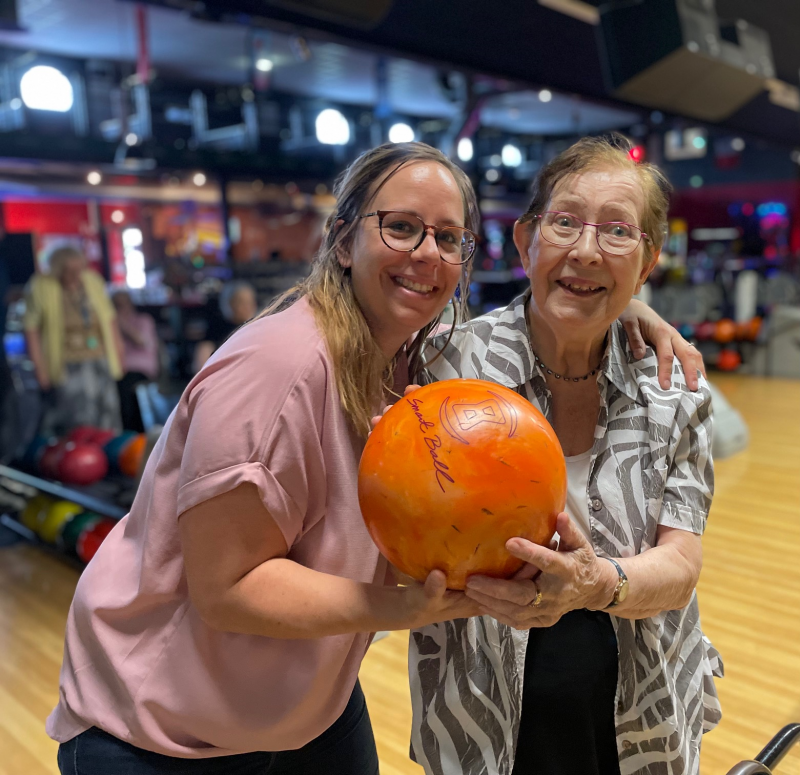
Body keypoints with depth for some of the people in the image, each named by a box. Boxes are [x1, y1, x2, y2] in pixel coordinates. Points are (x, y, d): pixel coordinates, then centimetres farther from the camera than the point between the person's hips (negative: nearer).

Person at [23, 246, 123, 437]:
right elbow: (31, 329, -5)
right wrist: (40, 369, -9)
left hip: (100, 362, 5)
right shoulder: (40, 287, -6)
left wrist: (118, 353, 12)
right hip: (66, 366, -4)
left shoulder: (93, 280, 7)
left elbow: (110, 319, 15)